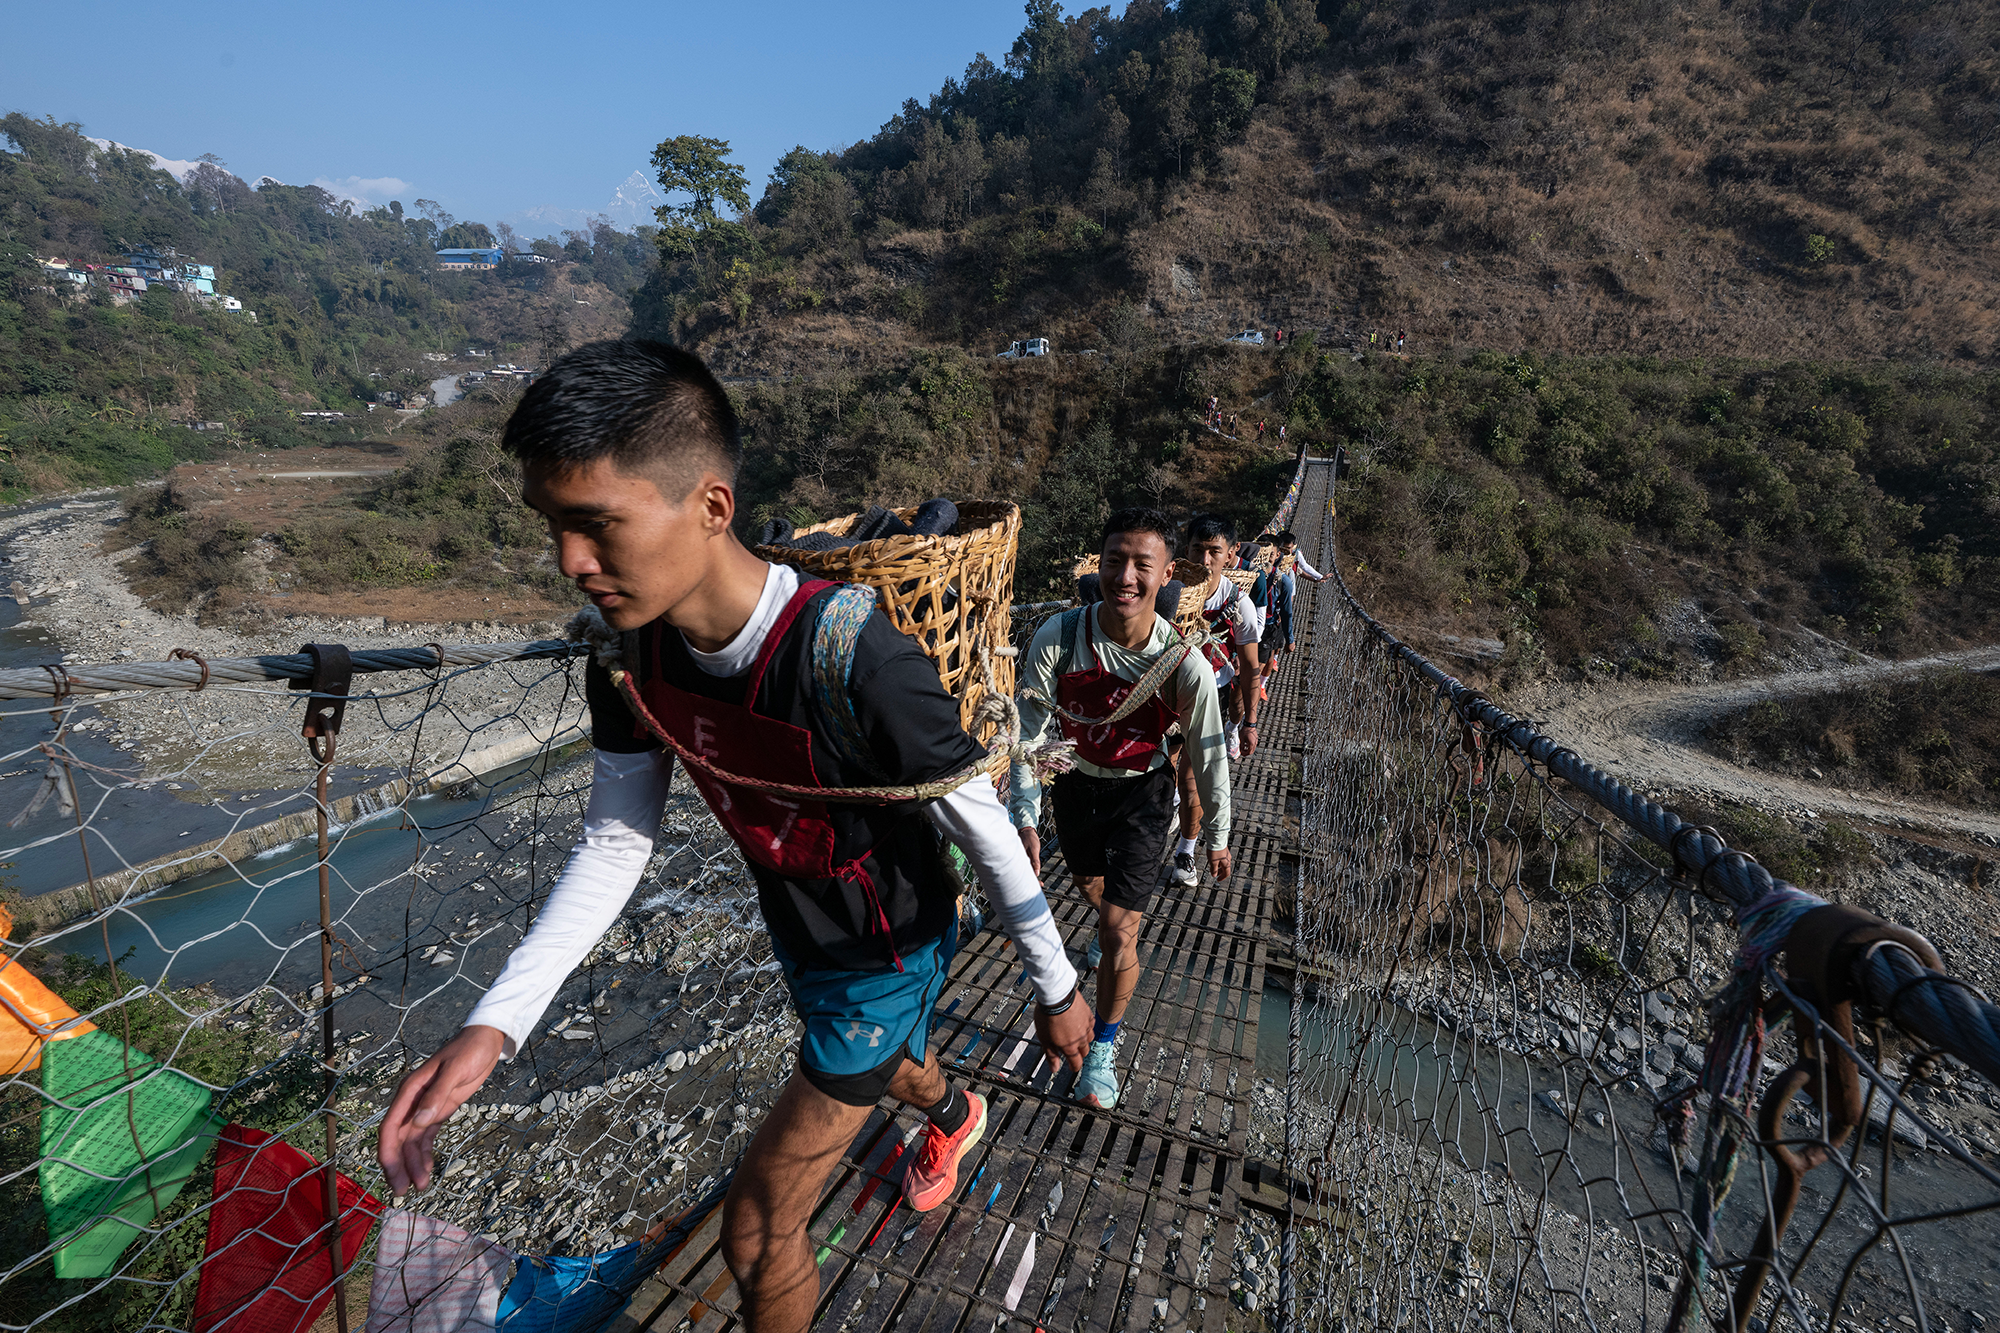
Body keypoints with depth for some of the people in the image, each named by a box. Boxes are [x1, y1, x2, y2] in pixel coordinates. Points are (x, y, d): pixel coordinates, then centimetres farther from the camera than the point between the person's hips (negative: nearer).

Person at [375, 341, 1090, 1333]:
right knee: (875, 1063, 36)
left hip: (889, 955, -6)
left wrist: (1056, 988, -11)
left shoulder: (855, 661, -38)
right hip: (802, 944, 7)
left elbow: (986, 831, -25)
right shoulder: (632, 653, -16)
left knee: (757, 1236, 5)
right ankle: (954, 1117, 72)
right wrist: (493, 1026, -12)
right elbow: (615, 842, -4)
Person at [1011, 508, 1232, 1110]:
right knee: (1090, 884, 28)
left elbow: (1208, 755, -10)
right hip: (1075, 781, 3)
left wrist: (1219, 836, 1)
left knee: (1119, 932, -5)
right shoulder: (1059, 637, -24)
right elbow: (1028, 730, -16)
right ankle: (1117, 929, 67)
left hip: (1140, 792, -2)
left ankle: (1104, 1044, 24)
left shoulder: (1185, 666, -25)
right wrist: (1024, 818, -18)